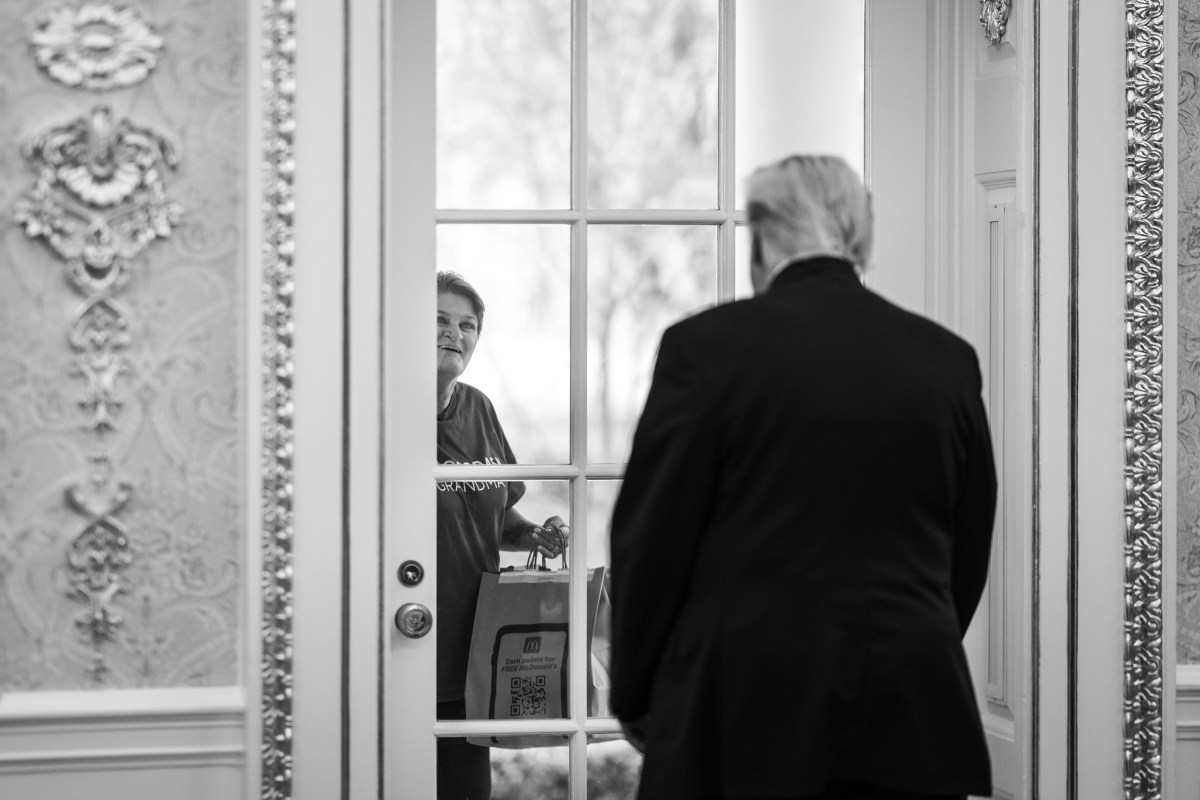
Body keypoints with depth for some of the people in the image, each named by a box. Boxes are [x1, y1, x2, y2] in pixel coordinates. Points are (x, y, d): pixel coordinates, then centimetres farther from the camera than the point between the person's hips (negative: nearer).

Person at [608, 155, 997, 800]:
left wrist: (634, 698, 8)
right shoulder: (947, 359, 6)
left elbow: (650, 537, -4)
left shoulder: (706, 347, -6)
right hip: (908, 722, 3)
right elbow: (968, 555, 13)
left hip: (744, 713, -3)